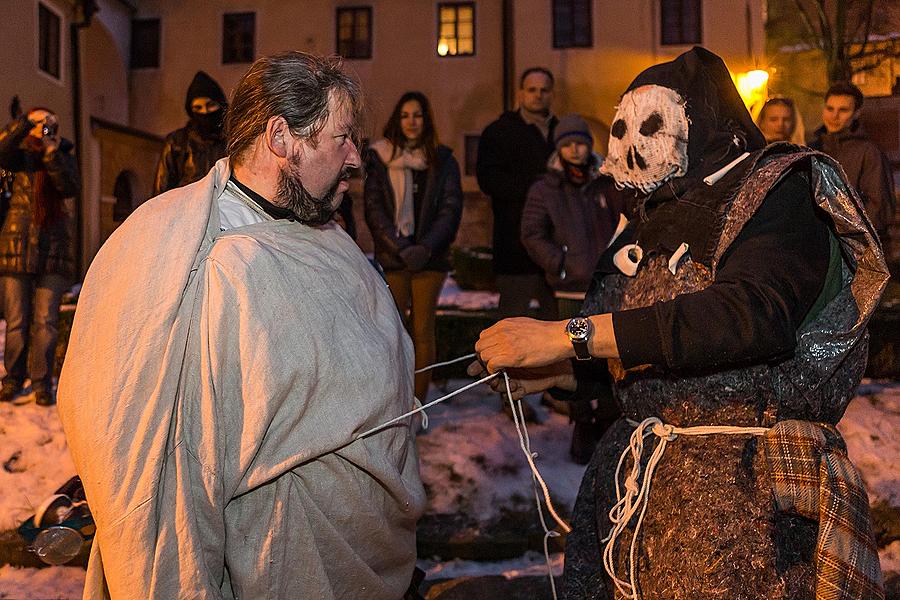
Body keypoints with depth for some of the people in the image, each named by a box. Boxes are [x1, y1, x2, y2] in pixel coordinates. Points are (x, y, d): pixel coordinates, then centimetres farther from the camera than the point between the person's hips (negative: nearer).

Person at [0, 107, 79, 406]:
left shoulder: (64, 155, 11)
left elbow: (71, 187, -7)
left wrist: (52, 154, -16)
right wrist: (27, 121, -19)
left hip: (54, 248, 0)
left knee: (46, 320, -1)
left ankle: (42, 381, 7)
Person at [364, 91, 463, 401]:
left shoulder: (443, 160, 9)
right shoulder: (379, 158, 7)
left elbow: (451, 208, 3)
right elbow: (374, 210, 1)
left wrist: (426, 247, -11)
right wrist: (401, 248, -11)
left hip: (430, 259, 1)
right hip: (391, 258, 0)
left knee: (423, 331, 0)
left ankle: (418, 402, 5)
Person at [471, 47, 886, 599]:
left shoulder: (778, 191, -6)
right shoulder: (656, 222, 15)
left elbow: (752, 313, -25)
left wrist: (565, 337, -26)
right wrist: (553, 373, -1)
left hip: (752, 490, -6)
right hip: (637, 481, 6)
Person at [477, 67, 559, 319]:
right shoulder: (498, 132, 6)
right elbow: (488, 180, -7)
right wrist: (534, 186, -16)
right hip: (517, 240, -4)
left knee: (556, 315, 5)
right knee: (513, 314, -5)